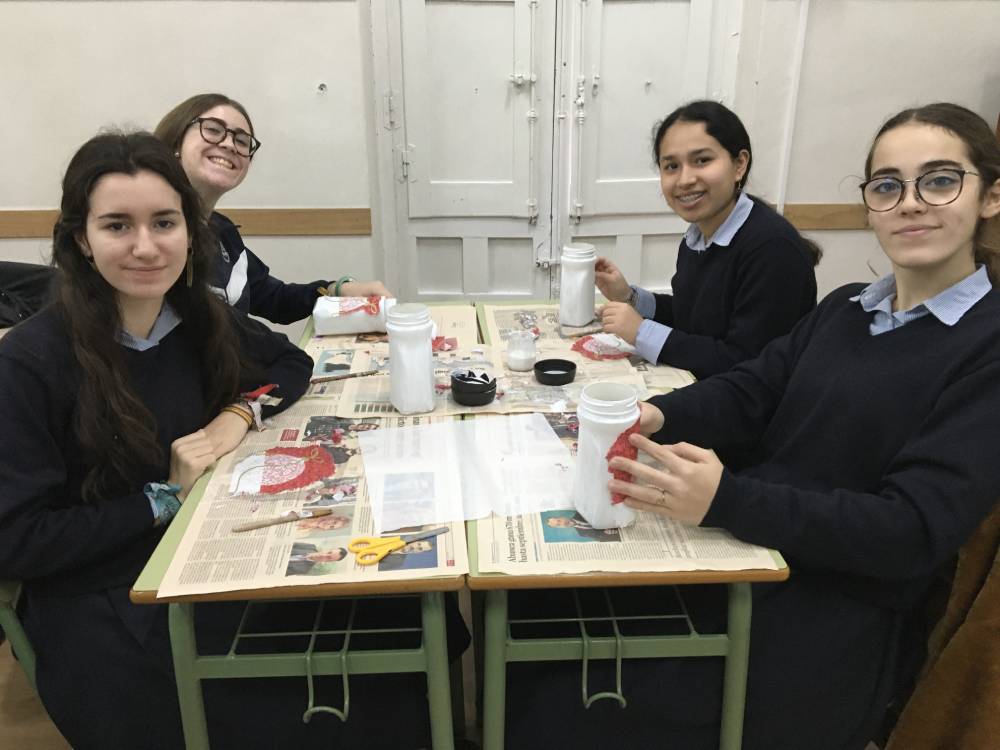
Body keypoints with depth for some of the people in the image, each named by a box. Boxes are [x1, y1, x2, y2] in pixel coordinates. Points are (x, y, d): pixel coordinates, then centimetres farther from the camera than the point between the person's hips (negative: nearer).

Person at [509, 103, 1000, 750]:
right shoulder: (846, 309, 13)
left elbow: (914, 530, -19)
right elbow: (749, 391, 8)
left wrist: (726, 501, -30)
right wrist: (656, 416, -15)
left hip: (839, 619, -6)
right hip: (741, 555, 6)